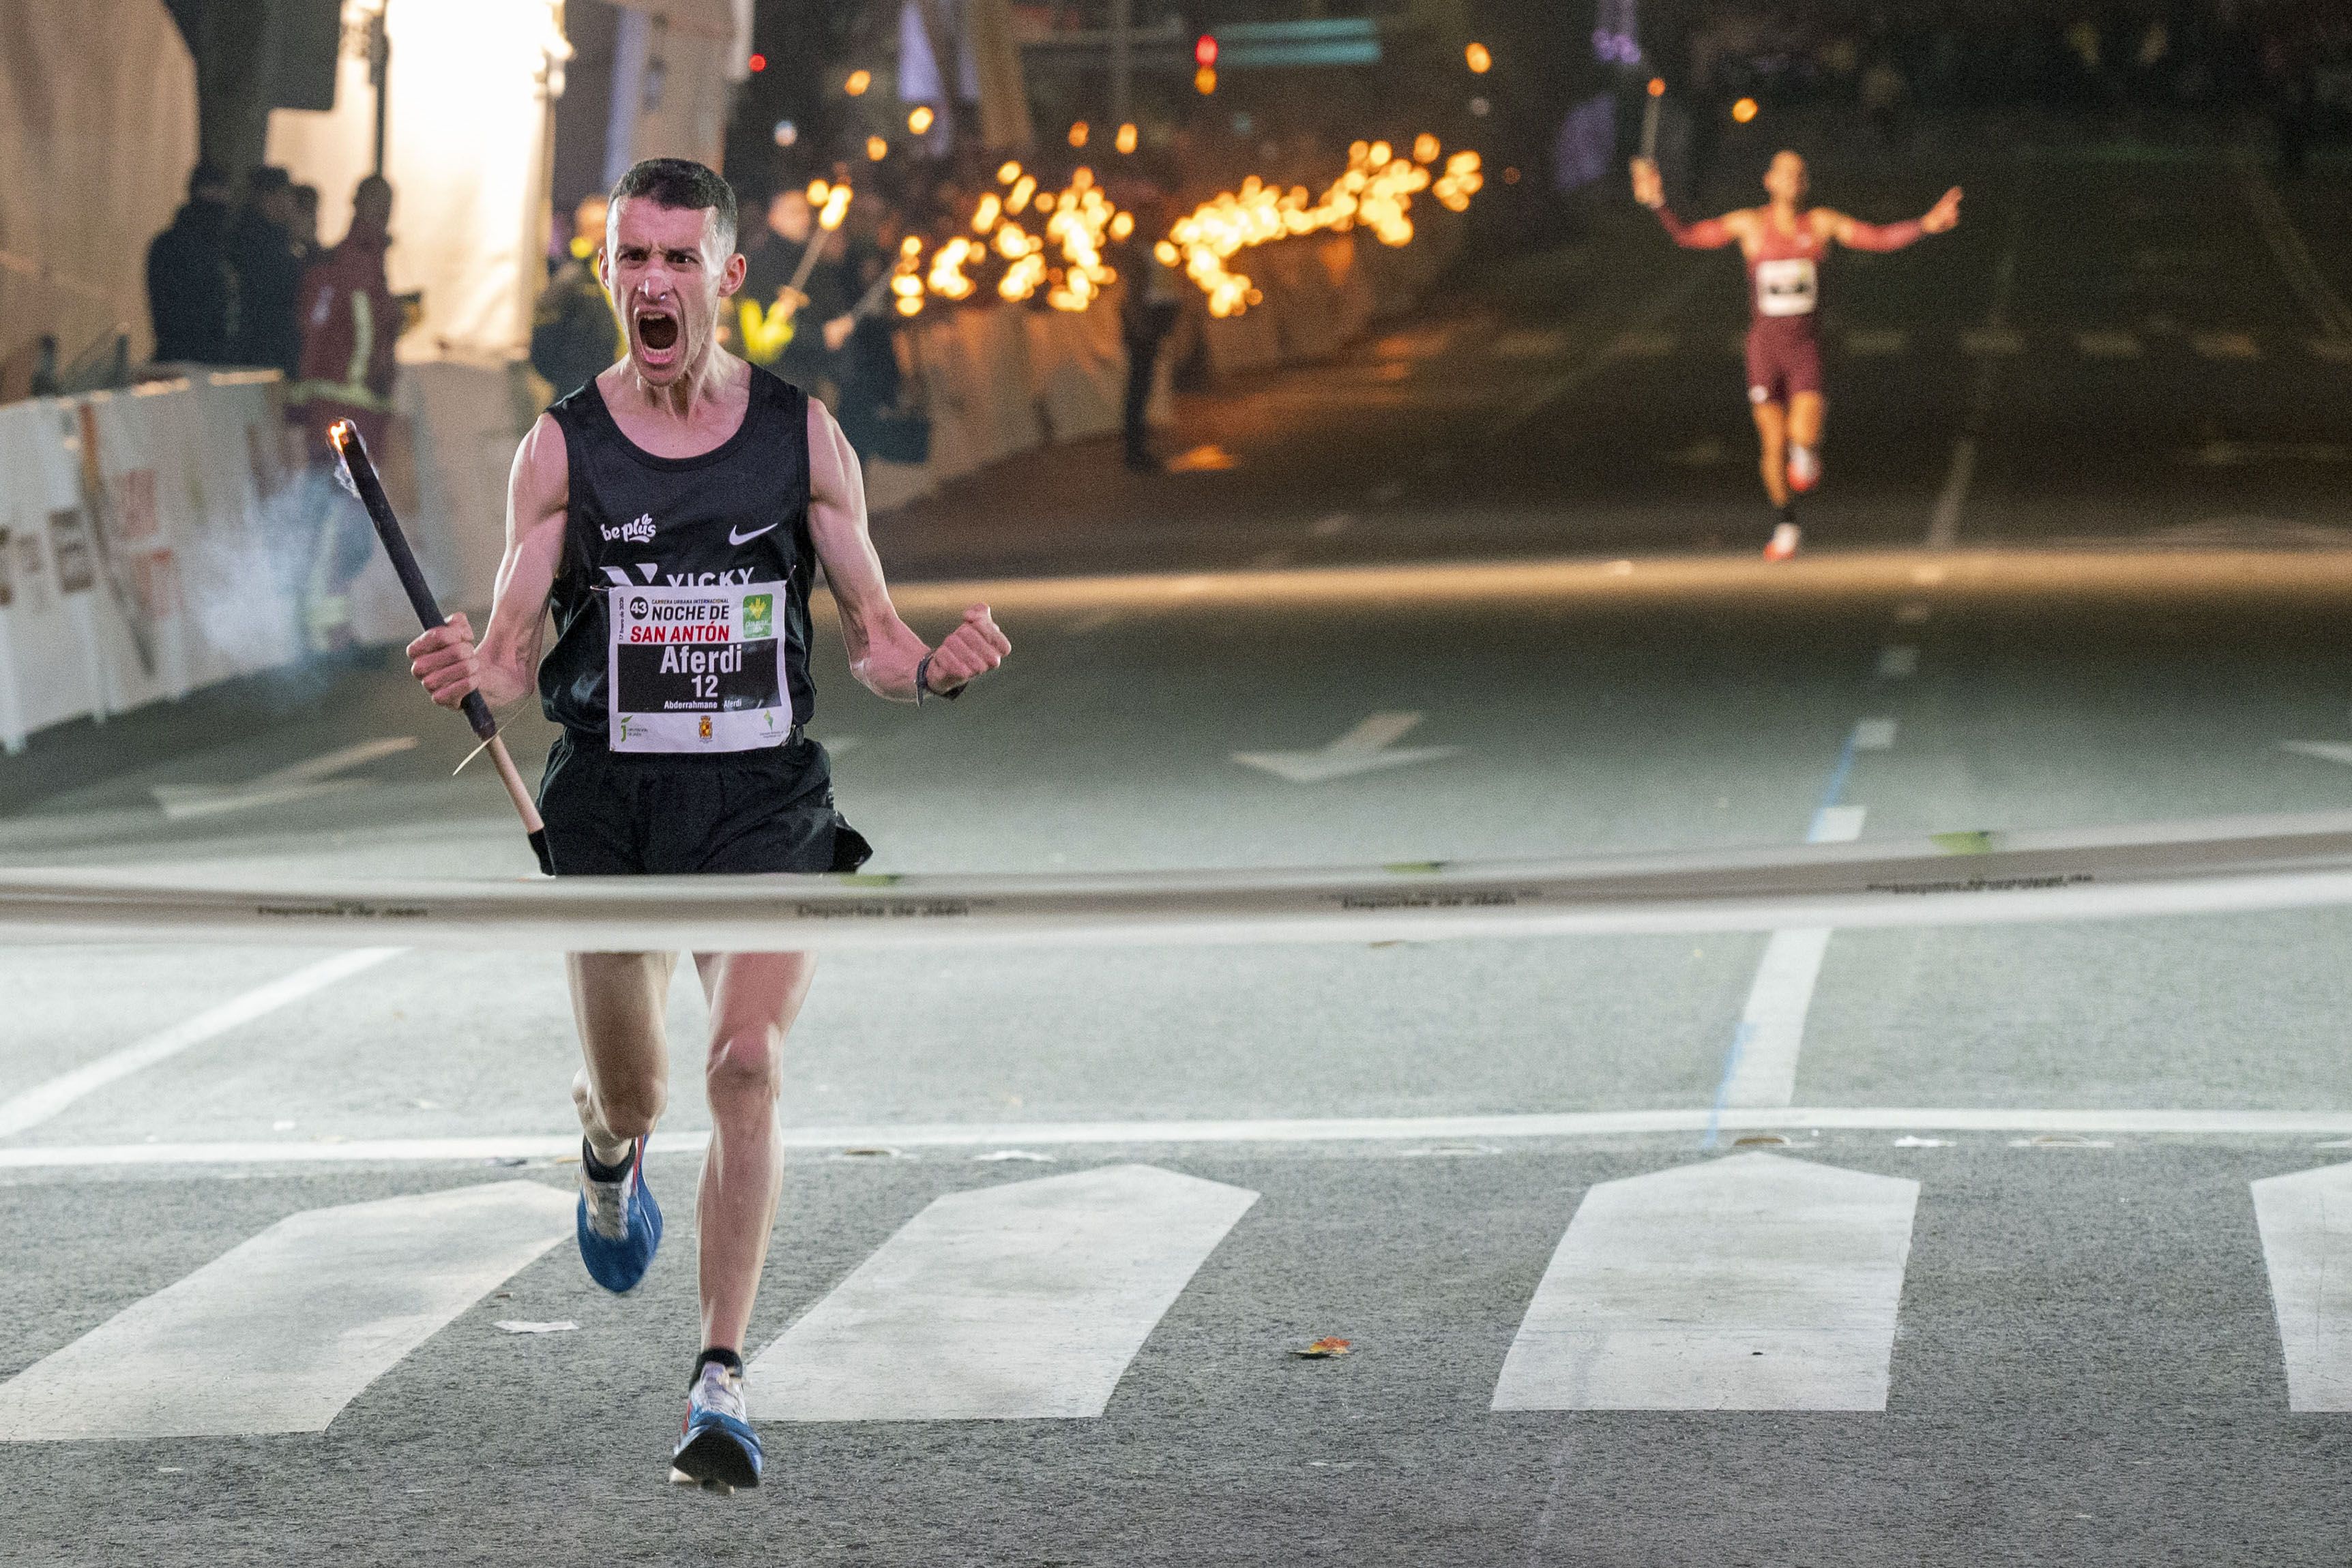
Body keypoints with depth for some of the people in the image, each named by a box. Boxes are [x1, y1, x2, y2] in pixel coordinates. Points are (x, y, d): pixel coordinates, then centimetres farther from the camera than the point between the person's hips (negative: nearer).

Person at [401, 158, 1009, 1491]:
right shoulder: (562, 447, 1)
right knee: (631, 1096, 10)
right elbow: (514, 655, 0)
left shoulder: (804, 435, 2)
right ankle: (612, 1152, 51)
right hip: (612, 798, 1)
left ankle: (723, 1381, -15)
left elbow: (876, 638, 7)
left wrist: (936, 668, -15)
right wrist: (473, 671, -24)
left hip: (765, 800, -1)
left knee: (749, 1065, -19)